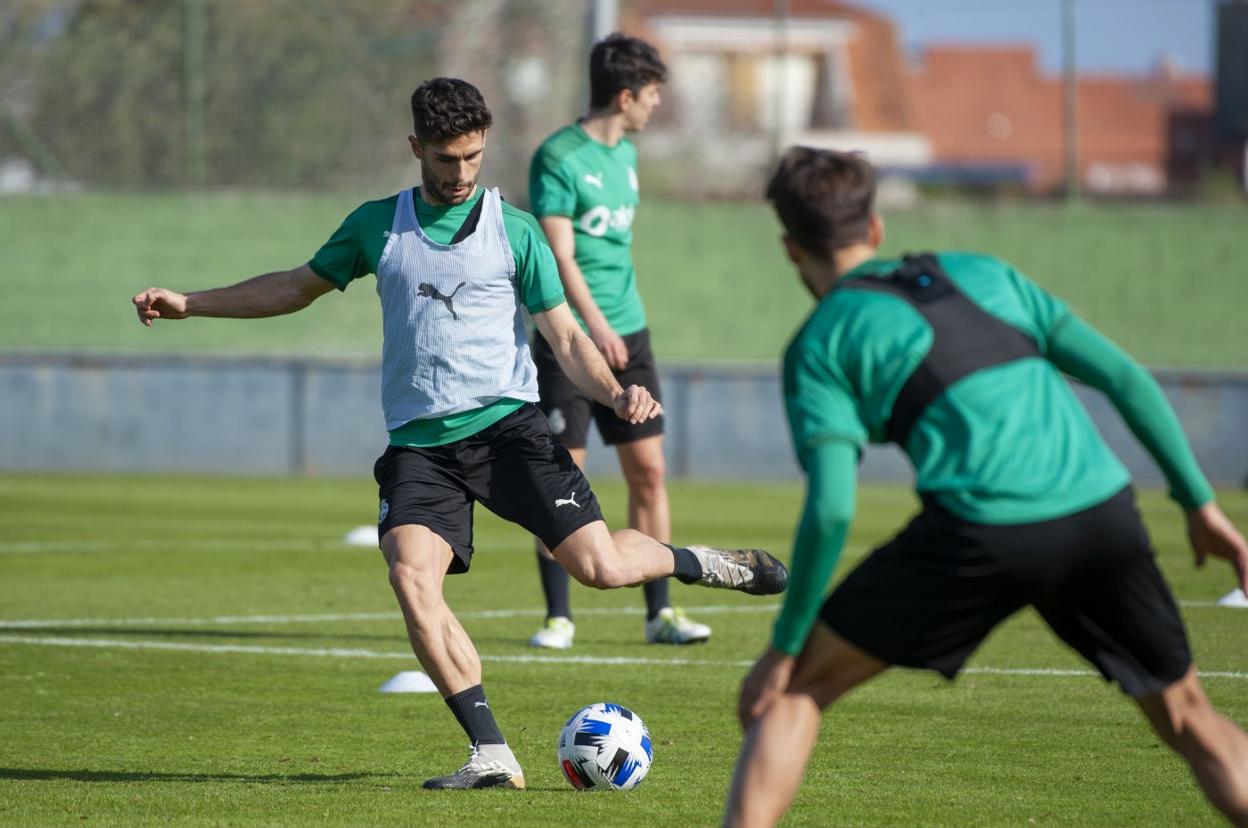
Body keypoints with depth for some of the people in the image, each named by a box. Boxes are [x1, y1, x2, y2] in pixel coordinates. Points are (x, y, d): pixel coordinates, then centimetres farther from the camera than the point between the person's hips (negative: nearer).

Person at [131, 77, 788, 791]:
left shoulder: (515, 232, 3)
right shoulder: (377, 226, 10)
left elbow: (566, 338, 3)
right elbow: (298, 287, 22)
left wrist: (617, 393, -16)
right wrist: (189, 303, 18)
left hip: (507, 424, -2)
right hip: (420, 442, 2)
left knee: (600, 566, -16)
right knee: (412, 576, -23)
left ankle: (700, 564, 19)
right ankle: (494, 757, -20)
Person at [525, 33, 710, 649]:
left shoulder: (624, 154, 13)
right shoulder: (558, 158, -11)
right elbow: (559, 253, -18)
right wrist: (594, 322, -29)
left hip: (626, 335, 7)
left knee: (649, 471, 3)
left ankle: (660, 612, 8)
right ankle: (558, 617, 4)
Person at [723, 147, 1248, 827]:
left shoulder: (821, 344, 11)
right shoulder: (982, 273, 24)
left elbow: (831, 509, -3)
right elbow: (1125, 377, 18)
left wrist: (786, 644, 5)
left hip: (983, 536, -4)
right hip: (1103, 514, 4)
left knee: (789, 692, 11)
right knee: (1190, 722, 22)